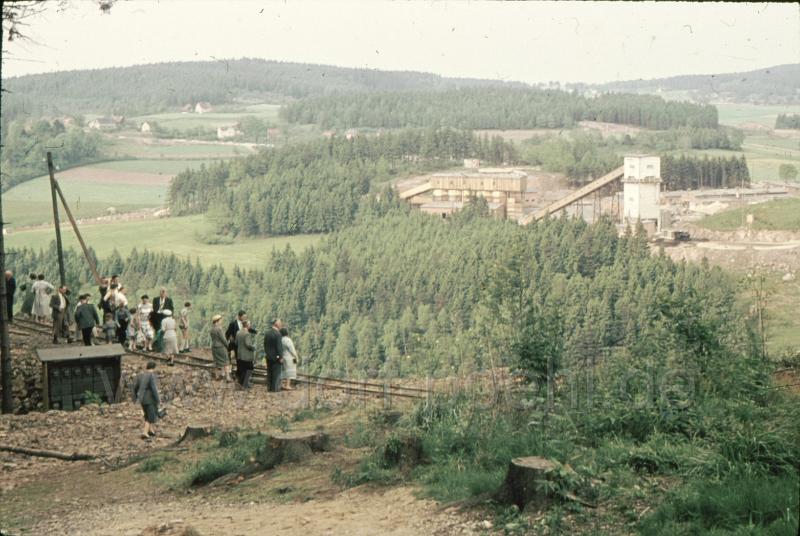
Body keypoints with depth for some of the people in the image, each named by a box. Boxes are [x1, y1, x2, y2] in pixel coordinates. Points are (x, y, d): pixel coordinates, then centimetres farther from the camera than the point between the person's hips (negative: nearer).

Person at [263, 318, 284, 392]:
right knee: (276, 373, 0)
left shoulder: (267, 332, 5)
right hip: (276, 356, -8)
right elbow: (279, 346, -20)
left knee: (269, 372, 13)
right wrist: (281, 357, -14)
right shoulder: (277, 333, -19)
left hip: (268, 356, 8)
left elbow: (265, 344, 12)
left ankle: (269, 387, 17)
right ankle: (275, 388, 0)